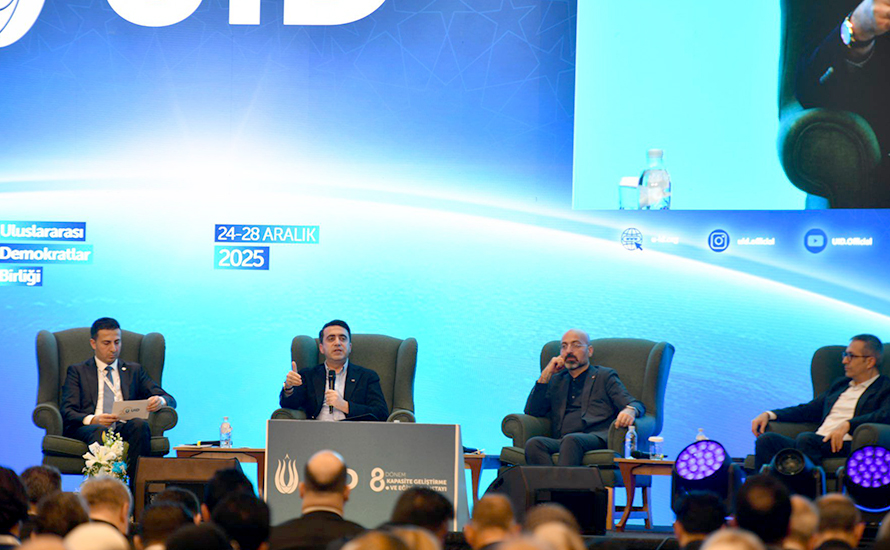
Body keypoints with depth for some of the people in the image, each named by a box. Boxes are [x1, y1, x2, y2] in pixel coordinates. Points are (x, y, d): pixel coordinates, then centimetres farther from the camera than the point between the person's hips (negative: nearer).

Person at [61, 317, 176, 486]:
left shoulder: (134, 370, 26)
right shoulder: (77, 371, 19)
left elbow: (170, 400, 19)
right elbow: (67, 412, 5)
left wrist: (160, 401, -8)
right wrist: (92, 420, -18)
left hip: (125, 428, 2)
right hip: (89, 428, -2)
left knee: (140, 424, -33)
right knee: (100, 432, -38)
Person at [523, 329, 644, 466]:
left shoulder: (605, 376, 19)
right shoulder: (556, 380, 30)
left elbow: (636, 405, 8)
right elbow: (531, 412, 19)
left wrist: (630, 410, -19)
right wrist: (546, 375, 13)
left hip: (597, 440, -3)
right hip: (560, 442, 3)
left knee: (571, 440, -39)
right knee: (533, 444, -32)